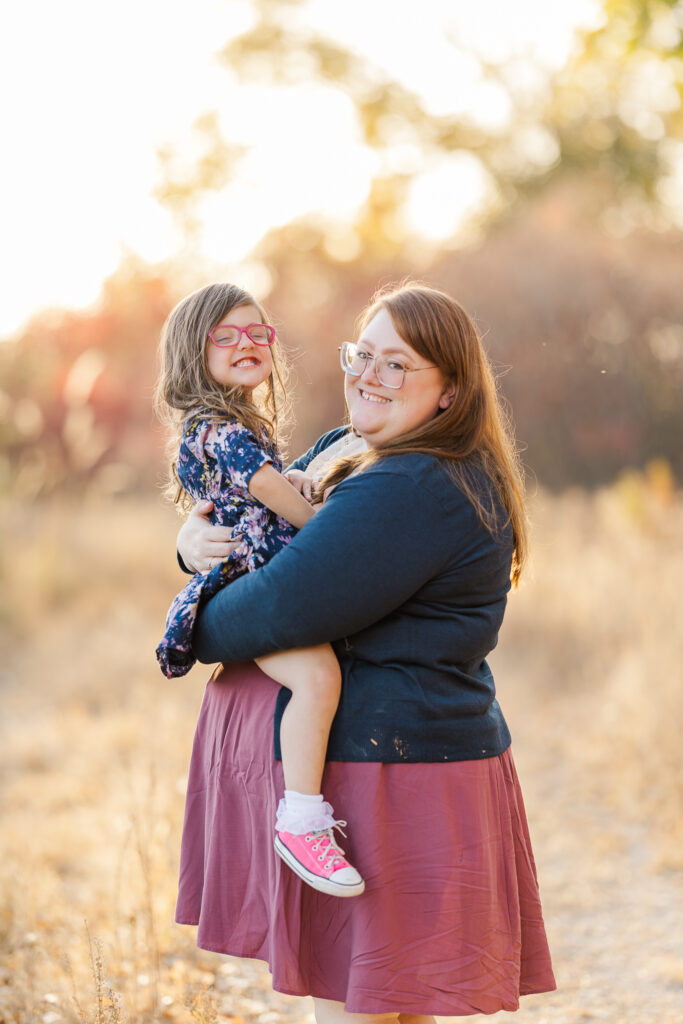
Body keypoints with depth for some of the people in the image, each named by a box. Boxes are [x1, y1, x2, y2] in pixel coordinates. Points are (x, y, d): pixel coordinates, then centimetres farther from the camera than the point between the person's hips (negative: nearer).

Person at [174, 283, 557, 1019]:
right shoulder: (347, 450, 13)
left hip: (381, 762, -10)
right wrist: (193, 540, -2)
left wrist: (193, 635, -5)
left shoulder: (416, 491, -20)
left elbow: (286, 607, -24)